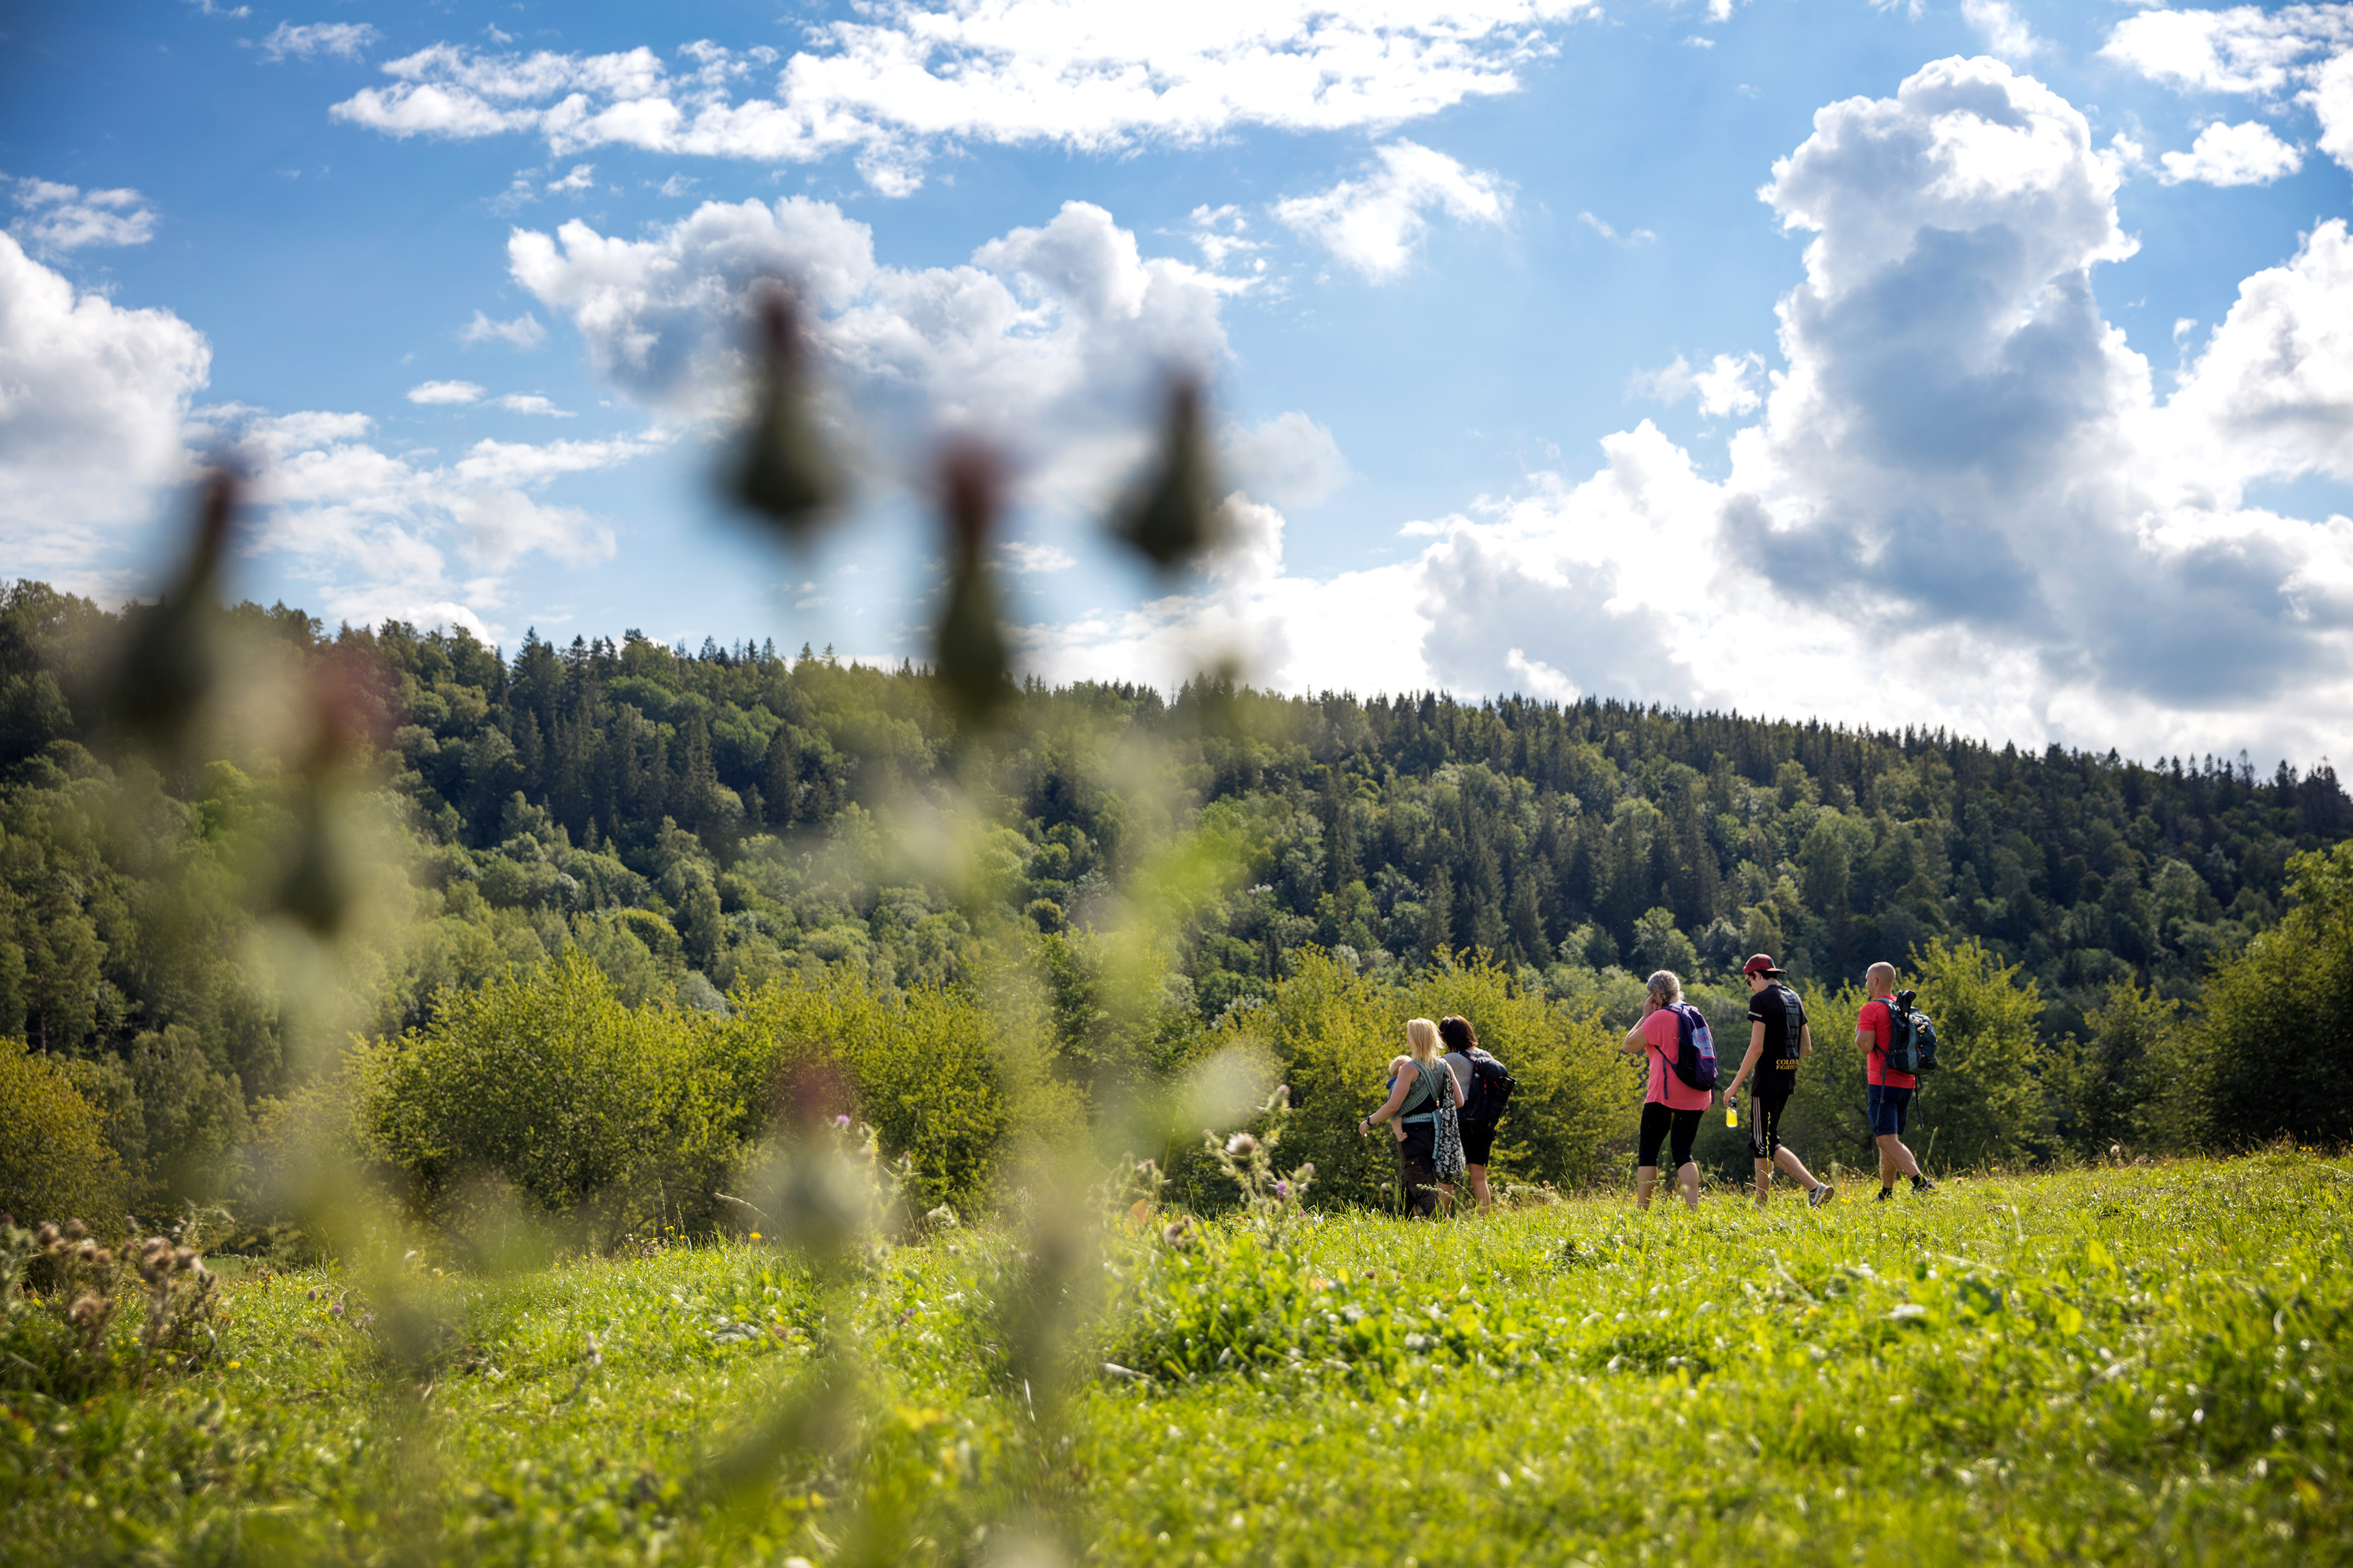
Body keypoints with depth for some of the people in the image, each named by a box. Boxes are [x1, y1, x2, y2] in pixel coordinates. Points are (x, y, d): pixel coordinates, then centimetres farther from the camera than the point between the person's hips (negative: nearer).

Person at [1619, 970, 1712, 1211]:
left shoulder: (1660, 1017, -10)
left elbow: (1629, 1046, -5)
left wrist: (1645, 1015, 1)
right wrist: (1706, 1094, 22)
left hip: (1665, 1095, -6)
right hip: (1695, 1097, 6)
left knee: (1648, 1151, 3)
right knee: (1682, 1153, 8)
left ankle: (1641, 1211, 0)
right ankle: (1693, 1209, -7)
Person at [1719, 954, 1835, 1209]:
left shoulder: (1761, 1000, -11)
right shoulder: (1795, 999, 14)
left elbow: (1757, 1048, -17)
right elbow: (1806, 1047, 17)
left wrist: (1735, 1085, -13)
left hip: (1767, 1081, -9)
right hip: (1788, 1080, 9)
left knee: (1767, 1144, -6)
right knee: (1759, 1141, 17)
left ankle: (1815, 1188, -20)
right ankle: (1761, 1205, 18)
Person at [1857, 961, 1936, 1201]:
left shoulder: (1871, 1009, -9)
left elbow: (1865, 1046, -16)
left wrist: (1859, 1034, 2)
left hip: (1883, 1083, -8)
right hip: (1906, 1082, 8)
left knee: (1887, 1141, -13)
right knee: (1890, 1139, 16)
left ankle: (1920, 1182, -30)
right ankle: (1886, 1194, 19)